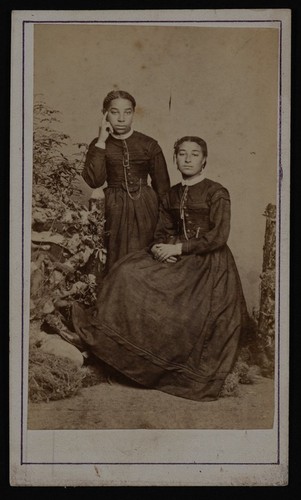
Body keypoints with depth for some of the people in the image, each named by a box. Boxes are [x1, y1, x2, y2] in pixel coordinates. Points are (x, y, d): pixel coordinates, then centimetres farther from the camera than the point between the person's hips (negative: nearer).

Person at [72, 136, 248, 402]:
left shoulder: (217, 193, -6)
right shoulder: (170, 196, 13)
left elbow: (218, 237, -13)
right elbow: (162, 231, 17)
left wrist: (178, 248, -16)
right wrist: (160, 248, -8)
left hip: (209, 263, -5)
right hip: (175, 259, 6)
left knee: (193, 317, -20)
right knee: (129, 272, -13)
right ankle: (103, 331, -7)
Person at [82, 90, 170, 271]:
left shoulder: (149, 145, 2)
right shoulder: (99, 145, 4)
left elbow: (162, 186, 6)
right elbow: (94, 181, -11)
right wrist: (101, 142, -10)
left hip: (144, 209, 0)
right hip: (114, 210, 0)